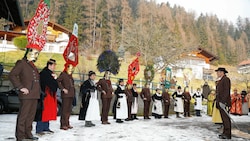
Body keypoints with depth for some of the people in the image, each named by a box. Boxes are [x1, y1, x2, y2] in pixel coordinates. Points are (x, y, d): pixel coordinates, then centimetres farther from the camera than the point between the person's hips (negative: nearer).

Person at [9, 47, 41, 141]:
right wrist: (20, 87, -18)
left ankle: (28, 133, 25)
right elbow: (12, 75, -15)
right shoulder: (21, 63, -5)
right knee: (23, 116, -3)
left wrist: (38, 91, 15)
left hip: (34, 95, 9)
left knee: (31, 116, 14)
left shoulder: (33, 65, 20)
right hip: (26, 95, -8)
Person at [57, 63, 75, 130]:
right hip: (65, 94, -8)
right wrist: (63, 89, -16)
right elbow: (58, 81, -14)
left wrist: (73, 91, 10)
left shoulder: (70, 75, 19)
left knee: (69, 110, 12)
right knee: (65, 109, -9)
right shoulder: (63, 74, -4)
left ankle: (67, 123, 20)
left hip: (71, 94, 8)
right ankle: (63, 124, -5)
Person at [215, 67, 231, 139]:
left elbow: (226, 91, -17)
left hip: (223, 102, -10)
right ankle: (225, 133, 16)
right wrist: (218, 101, 18)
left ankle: (227, 134, -3)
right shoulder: (220, 80, 21)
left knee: (225, 118, -7)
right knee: (224, 118, 11)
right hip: (220, 102, 10)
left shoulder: (226, 79, -8)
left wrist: (222, 102, -22)